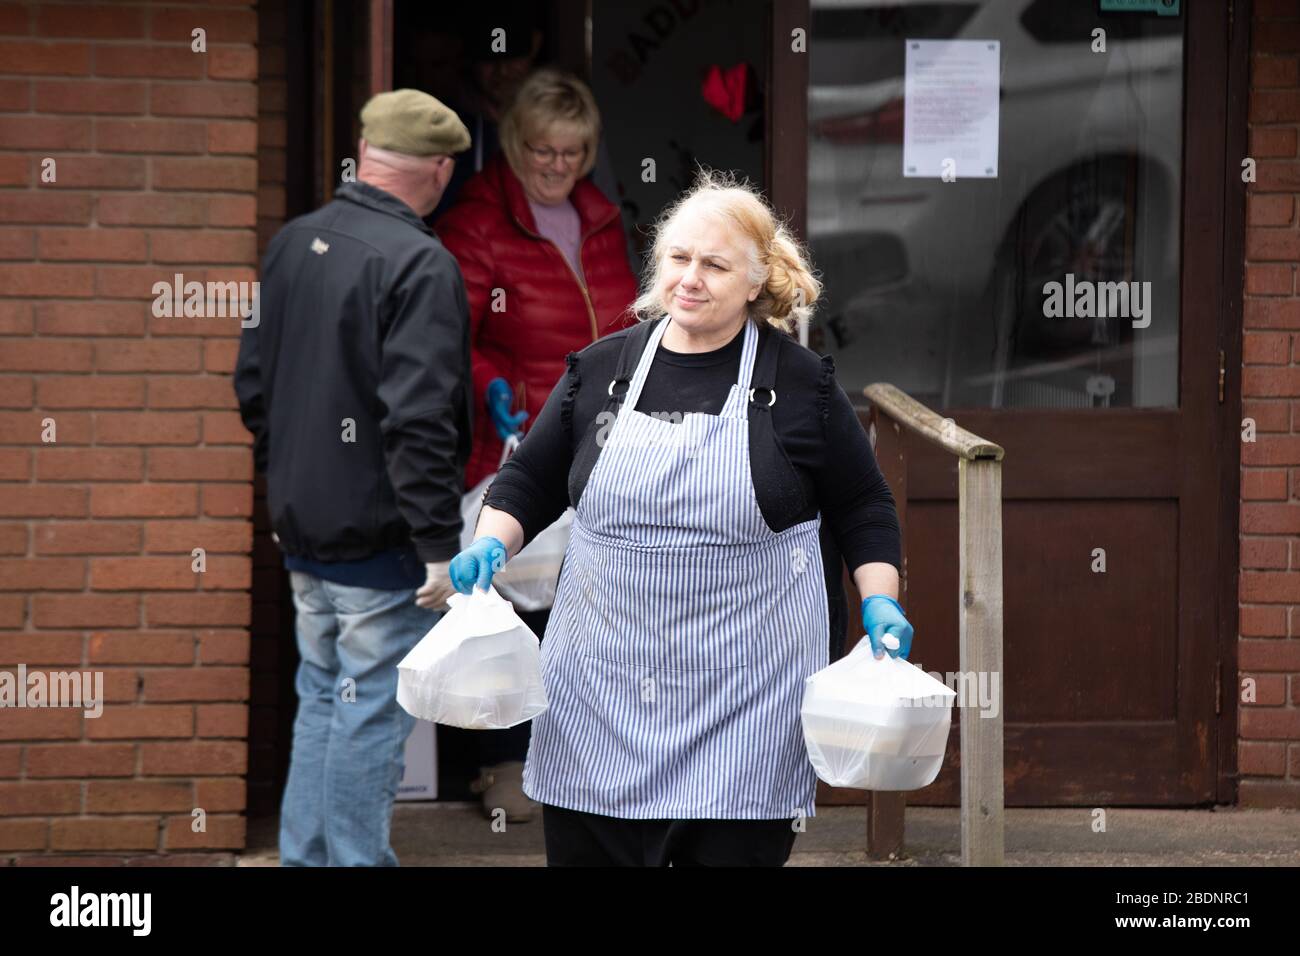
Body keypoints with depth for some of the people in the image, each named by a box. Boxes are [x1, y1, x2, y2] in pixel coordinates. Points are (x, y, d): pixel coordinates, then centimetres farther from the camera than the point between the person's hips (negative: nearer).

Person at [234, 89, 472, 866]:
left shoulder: (293, 244, 7)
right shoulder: (420, 264, -18)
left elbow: (254, 385, 16)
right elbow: (418, 421, -24)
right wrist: (440, 545, -20)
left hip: (304, 534, 8)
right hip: (380, 540, -8)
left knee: (321, 698, 18)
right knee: (372, 712, -1)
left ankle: (305, 857, 22)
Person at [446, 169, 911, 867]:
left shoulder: (801, 385, 0)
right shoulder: (600, 371, 7)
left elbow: (862, 507, 8)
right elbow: (530, 483, 15)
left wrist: (879, 602, -4)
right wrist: (490, 545, -2)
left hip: (746, 698, -2)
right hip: (602, 690, 3)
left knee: (734, 850, -3)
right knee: (586, 850, 4)